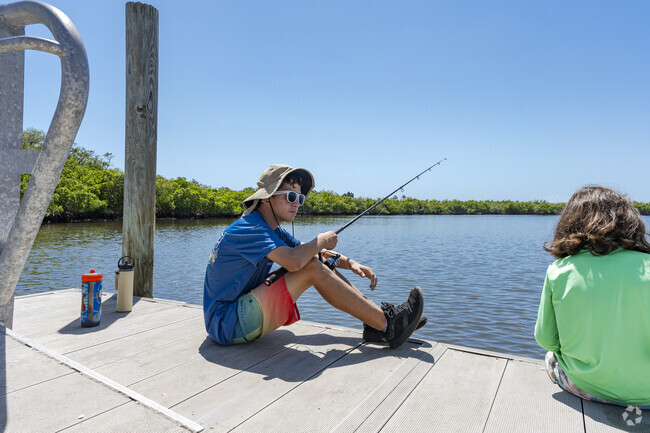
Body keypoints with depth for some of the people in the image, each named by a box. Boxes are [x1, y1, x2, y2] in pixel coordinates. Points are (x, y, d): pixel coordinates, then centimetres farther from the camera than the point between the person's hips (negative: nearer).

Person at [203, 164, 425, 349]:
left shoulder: (272, 230, 9)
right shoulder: (247, 229, -21)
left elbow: (311, 252, 11)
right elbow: (293, 261, -36)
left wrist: (350, 262, -5)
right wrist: (322, 240, -16)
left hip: (242, 312, 9)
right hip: (227, 325, -9)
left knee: (315, 260, 1)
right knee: (312, 269, -22)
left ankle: (373, 318, 0)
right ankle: (387, 326, -15)